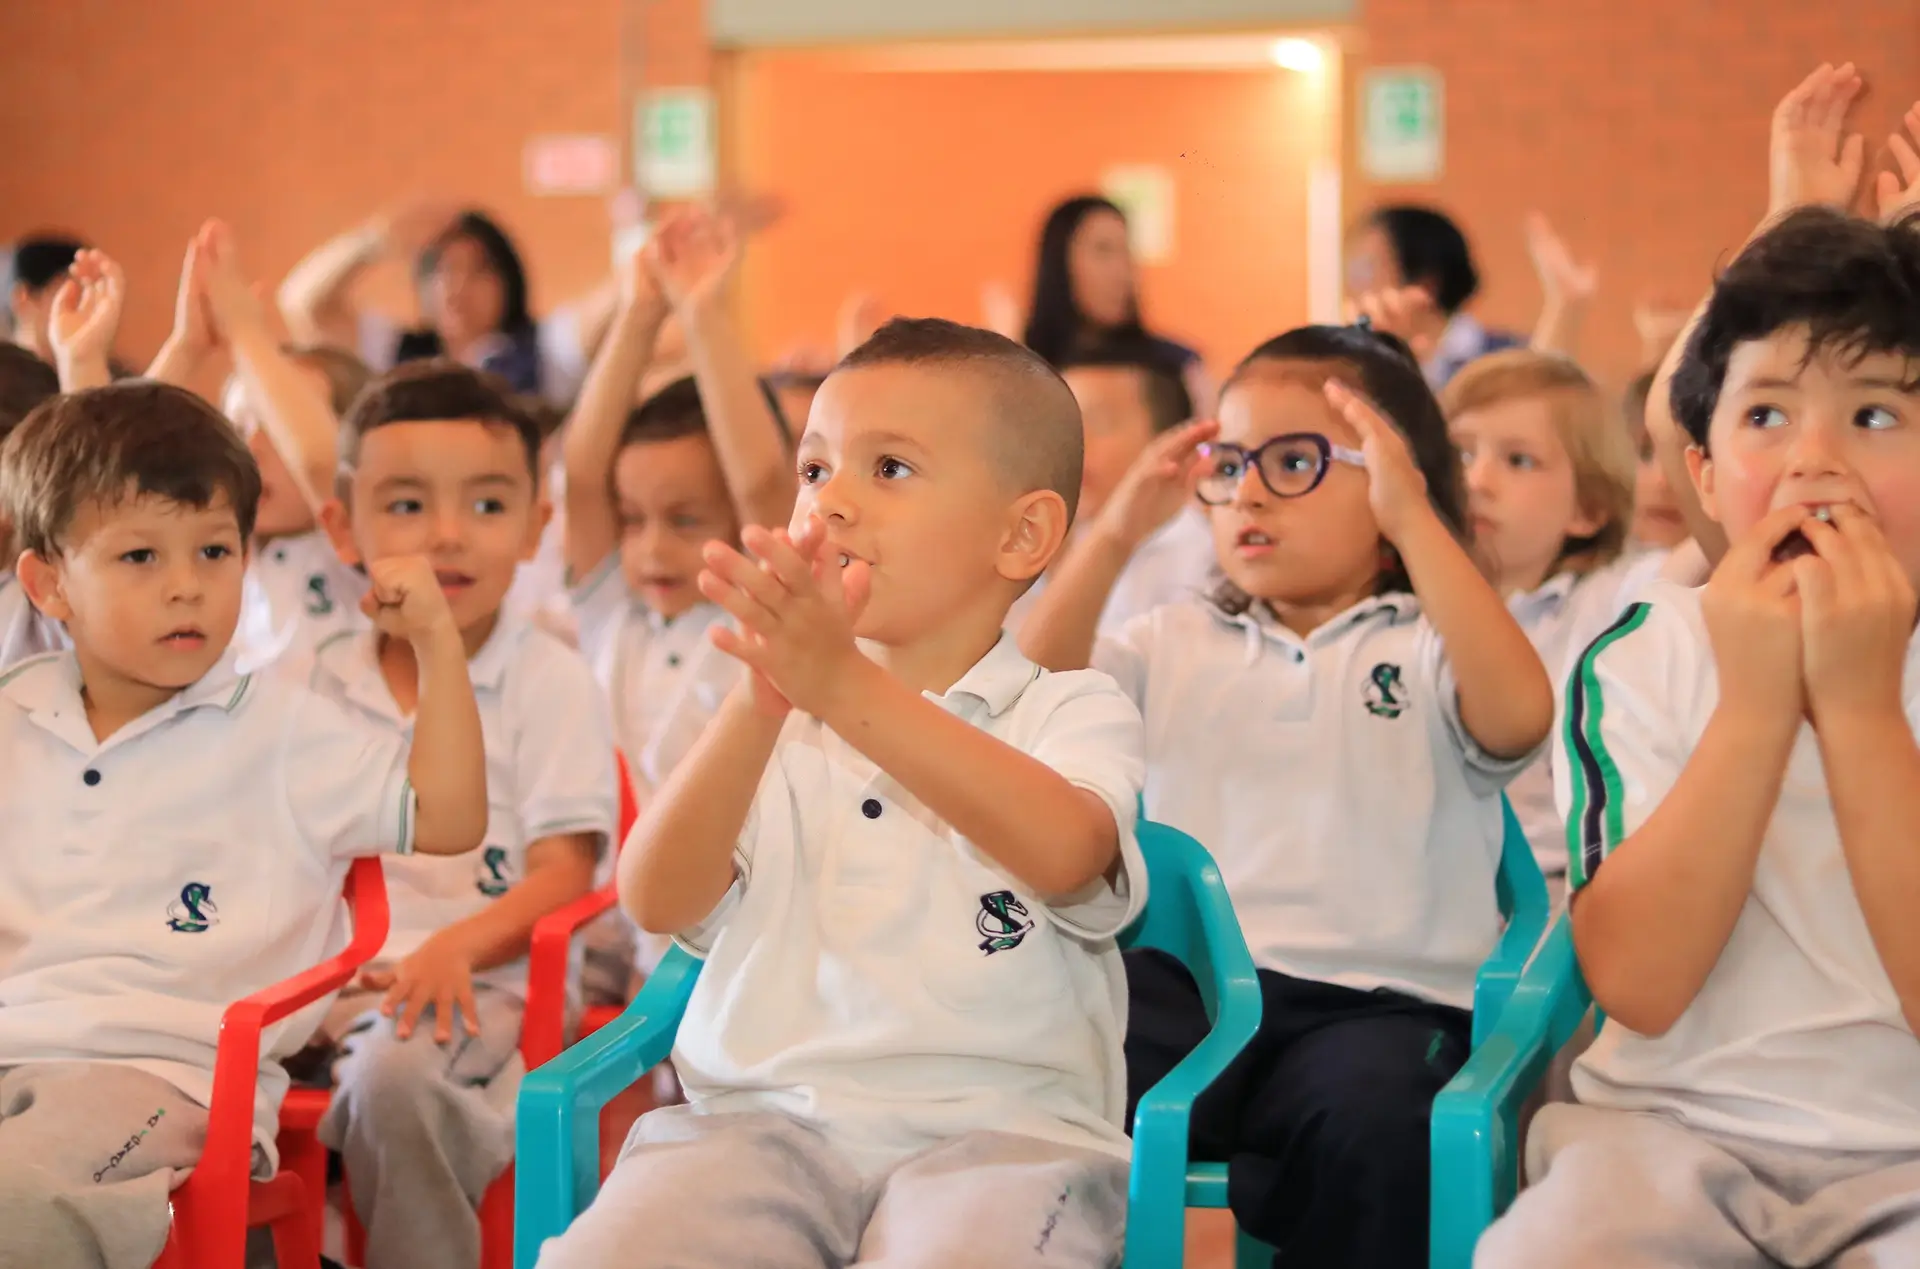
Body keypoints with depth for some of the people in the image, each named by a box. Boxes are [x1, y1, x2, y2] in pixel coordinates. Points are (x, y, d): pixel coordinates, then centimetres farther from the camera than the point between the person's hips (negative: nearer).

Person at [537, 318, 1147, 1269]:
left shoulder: (1074, 710, 7)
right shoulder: (773, 727, 15)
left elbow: (1065, 854, -18)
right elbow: (656, 903, -2)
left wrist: (845, 685, -29)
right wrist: (759, 705, -20)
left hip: (998, 1121, -2)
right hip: (765, 1111, 3)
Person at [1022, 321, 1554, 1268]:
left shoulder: (1428, 646, 12)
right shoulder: (1176, 644, 23)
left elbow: (1516, 720, -11)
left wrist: (1411, 520, -14)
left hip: (1375, 998, -2)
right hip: (1181, 977, 2)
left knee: (1370, 1126, -35)